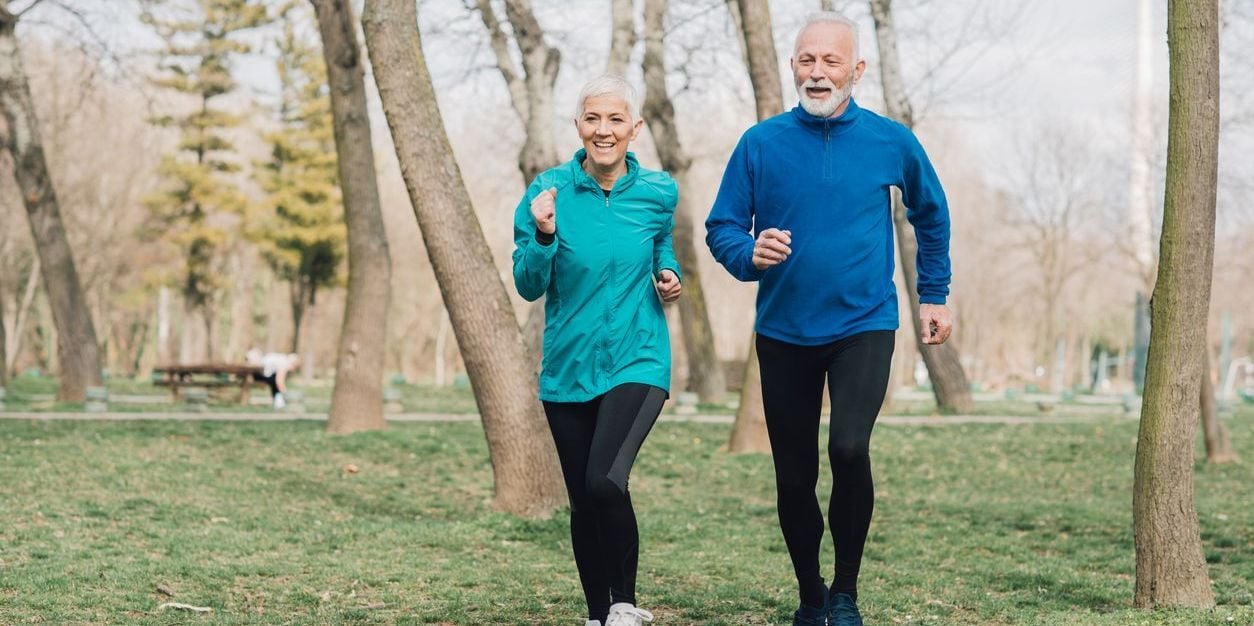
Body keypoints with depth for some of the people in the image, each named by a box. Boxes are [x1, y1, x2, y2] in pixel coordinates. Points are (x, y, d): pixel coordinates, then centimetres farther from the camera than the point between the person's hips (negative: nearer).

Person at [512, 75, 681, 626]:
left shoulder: (657, 192, -2)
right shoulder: (549, 191, -5)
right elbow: (528, 286, -6)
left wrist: (668, 274, -2)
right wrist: (543, 235, -23)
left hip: (637, 362, -2)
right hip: (568, 368, 2)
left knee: (605, 481, -23)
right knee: (582, 500, 9)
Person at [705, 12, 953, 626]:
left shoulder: (891, 143, -1)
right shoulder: (761, 144, -3)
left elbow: (931, 216, 16)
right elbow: (721, 228, 1)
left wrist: (934, 295, 16)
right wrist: (751, 255, -20)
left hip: (863, 327, -2)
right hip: (784, 333, 2)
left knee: (849, 448, -24)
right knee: (794, 477, 8)